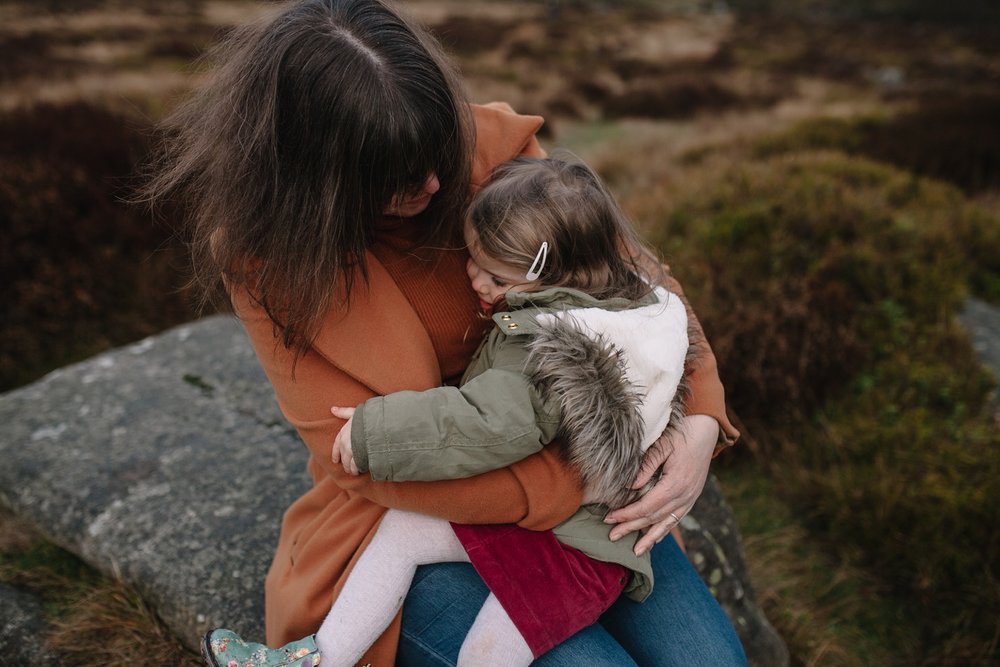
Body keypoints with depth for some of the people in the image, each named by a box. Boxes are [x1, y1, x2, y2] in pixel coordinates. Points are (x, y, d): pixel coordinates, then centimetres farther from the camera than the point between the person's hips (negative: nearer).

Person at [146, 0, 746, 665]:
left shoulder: (487, 144, -10)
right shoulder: (269, 254, -15)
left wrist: (700, 418, -16)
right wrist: (575, 483, -25)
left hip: (566, 457, 3)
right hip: (409, 518, -2)